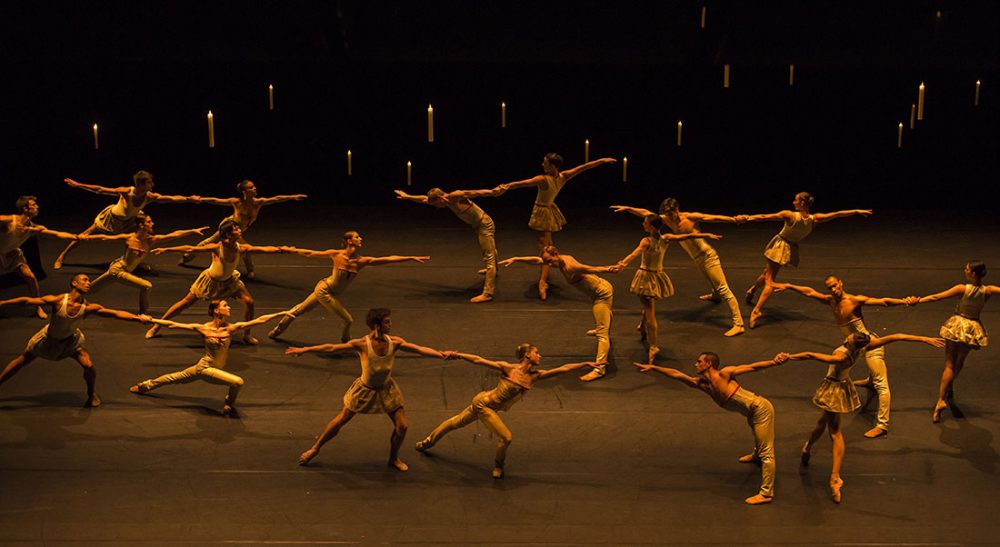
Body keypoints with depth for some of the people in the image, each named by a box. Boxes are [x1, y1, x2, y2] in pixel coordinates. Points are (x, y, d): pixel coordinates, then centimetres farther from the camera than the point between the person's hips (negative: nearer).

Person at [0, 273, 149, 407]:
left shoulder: (88, 308, -27)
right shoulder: (57, 301, -33)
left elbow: (117, 313, -29)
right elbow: (27, 300, -26)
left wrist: (138, 317, -40)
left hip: (70, 340, 1)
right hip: (48, 339, -1)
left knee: (89, 366, -15)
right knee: (21, 361, 11)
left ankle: (92, 395, 13)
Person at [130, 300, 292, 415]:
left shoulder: (231, 328, -11)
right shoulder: (203, 328, -17)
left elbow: (259, 320, -14)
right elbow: (172, 324, -12)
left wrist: (280, 314, -18)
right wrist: (150, 320, -12)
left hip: (216, 368, 5)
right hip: (205, 368, -5)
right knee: (237, 382, -23)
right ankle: (229, 405, 8)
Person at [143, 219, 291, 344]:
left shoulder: (241, 248, -25)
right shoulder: (216, 248, -34)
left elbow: (263, 249, -33)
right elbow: (189, 249, -29)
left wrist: (279, 249, -51)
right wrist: (165, 250, -29)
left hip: (229, 280, 3)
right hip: (211, 281, -3)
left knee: (249, 301, -10)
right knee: (186, 303, 5)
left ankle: (246, 335, 10)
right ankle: (156, 326, 21)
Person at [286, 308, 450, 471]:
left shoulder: (394, 342, -18)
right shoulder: (362, 344, -26)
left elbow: (420, 349, -23)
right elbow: (332, 348, -20)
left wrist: (441, 354, -37)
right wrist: (304, 350, -18)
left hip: (386, 389, 3)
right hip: (365, 389, -3)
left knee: (402, 426, -1)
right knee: (340, 421, 9)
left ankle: (394, 458, 26)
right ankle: (314, 449, 31)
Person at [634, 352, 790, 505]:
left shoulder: (723, 374, -21)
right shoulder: (702, 384, -1)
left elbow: (752, 367, -19)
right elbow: (677, 375, 1)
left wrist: (774, 362, -28)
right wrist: (653, 368, -1)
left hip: (761, 409, -9)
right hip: (752, 412, 9)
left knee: (766, 452, -8)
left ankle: (766, 494, -8)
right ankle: (756, 456, 71)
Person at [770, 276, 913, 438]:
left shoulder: (855, 300, -20)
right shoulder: (831, 301, 1)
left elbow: (883, 301, -26)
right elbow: (809, 292, 11)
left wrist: (904, 301, -38)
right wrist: (787, 286, 15)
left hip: (871, 344, -10)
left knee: (881, 385, -12)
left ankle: (882, 425, -17)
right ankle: (870, 381, 62)